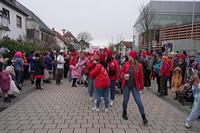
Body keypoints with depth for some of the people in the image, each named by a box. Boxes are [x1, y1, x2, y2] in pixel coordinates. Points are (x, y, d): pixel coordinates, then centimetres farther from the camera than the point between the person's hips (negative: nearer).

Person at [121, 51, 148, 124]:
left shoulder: (139, 66, -8)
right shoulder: (126, 64, -2)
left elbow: (141, 76, -3)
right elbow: (122, 71, 11)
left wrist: (141, 86, -3)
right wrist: (124, 75, -12)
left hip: (134, 86, -2)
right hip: (126, 85, 2)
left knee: (138, 101, -1)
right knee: (125, 100, 13)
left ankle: (143, 117, 14)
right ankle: (124, 113, 36)